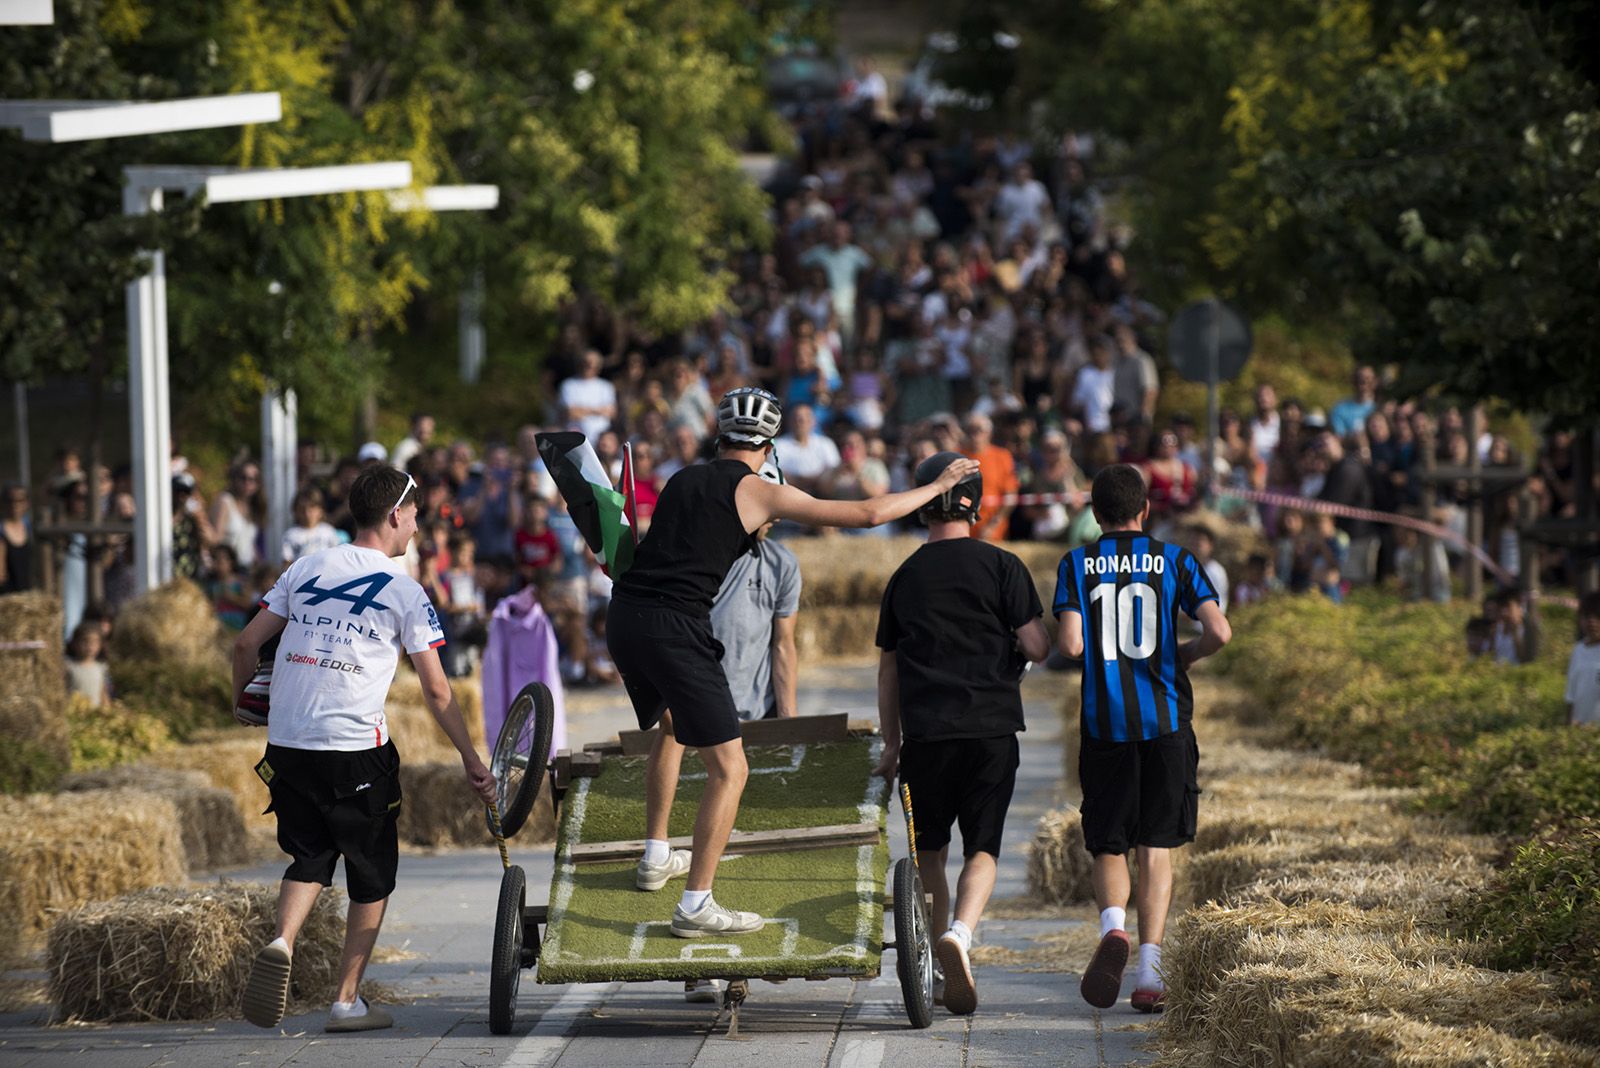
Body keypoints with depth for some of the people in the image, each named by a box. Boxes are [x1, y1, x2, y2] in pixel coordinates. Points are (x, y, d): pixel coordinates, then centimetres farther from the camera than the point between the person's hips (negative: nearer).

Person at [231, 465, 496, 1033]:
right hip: (356, 749, -4)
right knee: (372, 873, 12)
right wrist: (471, 759, 7)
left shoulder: (306, 568, 10)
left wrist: (239, 701, 28)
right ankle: (348, 1000, 10)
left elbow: (247, 643, 9)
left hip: (287, 745, 4)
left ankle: (281, 942, -12)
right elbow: (437, 692, -2)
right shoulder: (403, 592, -1)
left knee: (310, 856, 17)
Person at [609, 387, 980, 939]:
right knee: (729, 768, -2)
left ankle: (656, 858, 38)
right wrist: (939, 485, 12)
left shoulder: (682, 480, 18)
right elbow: (867, 513, -1)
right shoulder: (758, 493, 1)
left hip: (624, 618, 7)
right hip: (677, 626, -7)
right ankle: (695, 906, -8)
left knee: (669, 727, 33)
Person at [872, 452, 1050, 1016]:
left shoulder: (905, 577, 11)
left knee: (929, 852, 14)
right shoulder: (1001, 566, 1)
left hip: (925, 734, 2)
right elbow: (1037, 647, -4)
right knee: (982, 848, 1)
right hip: (991, 728, -2)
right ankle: (960, 931, -26)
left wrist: (892, 745, 22)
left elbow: (887, 670, 15)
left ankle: (942, 969, 14)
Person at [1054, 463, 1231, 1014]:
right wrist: (1182, 656, 12)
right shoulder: (1175, 561, 3)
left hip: (1104, 722, 0)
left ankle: (1113, 925, -20)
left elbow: (1071, 644, -9)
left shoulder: (1077, 564, 3)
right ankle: (1150, 972, -4)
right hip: (1166, 720, 0)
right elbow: (1219, 631, -8)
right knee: (1157, 849, 6)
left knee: (1108, 847, 10)